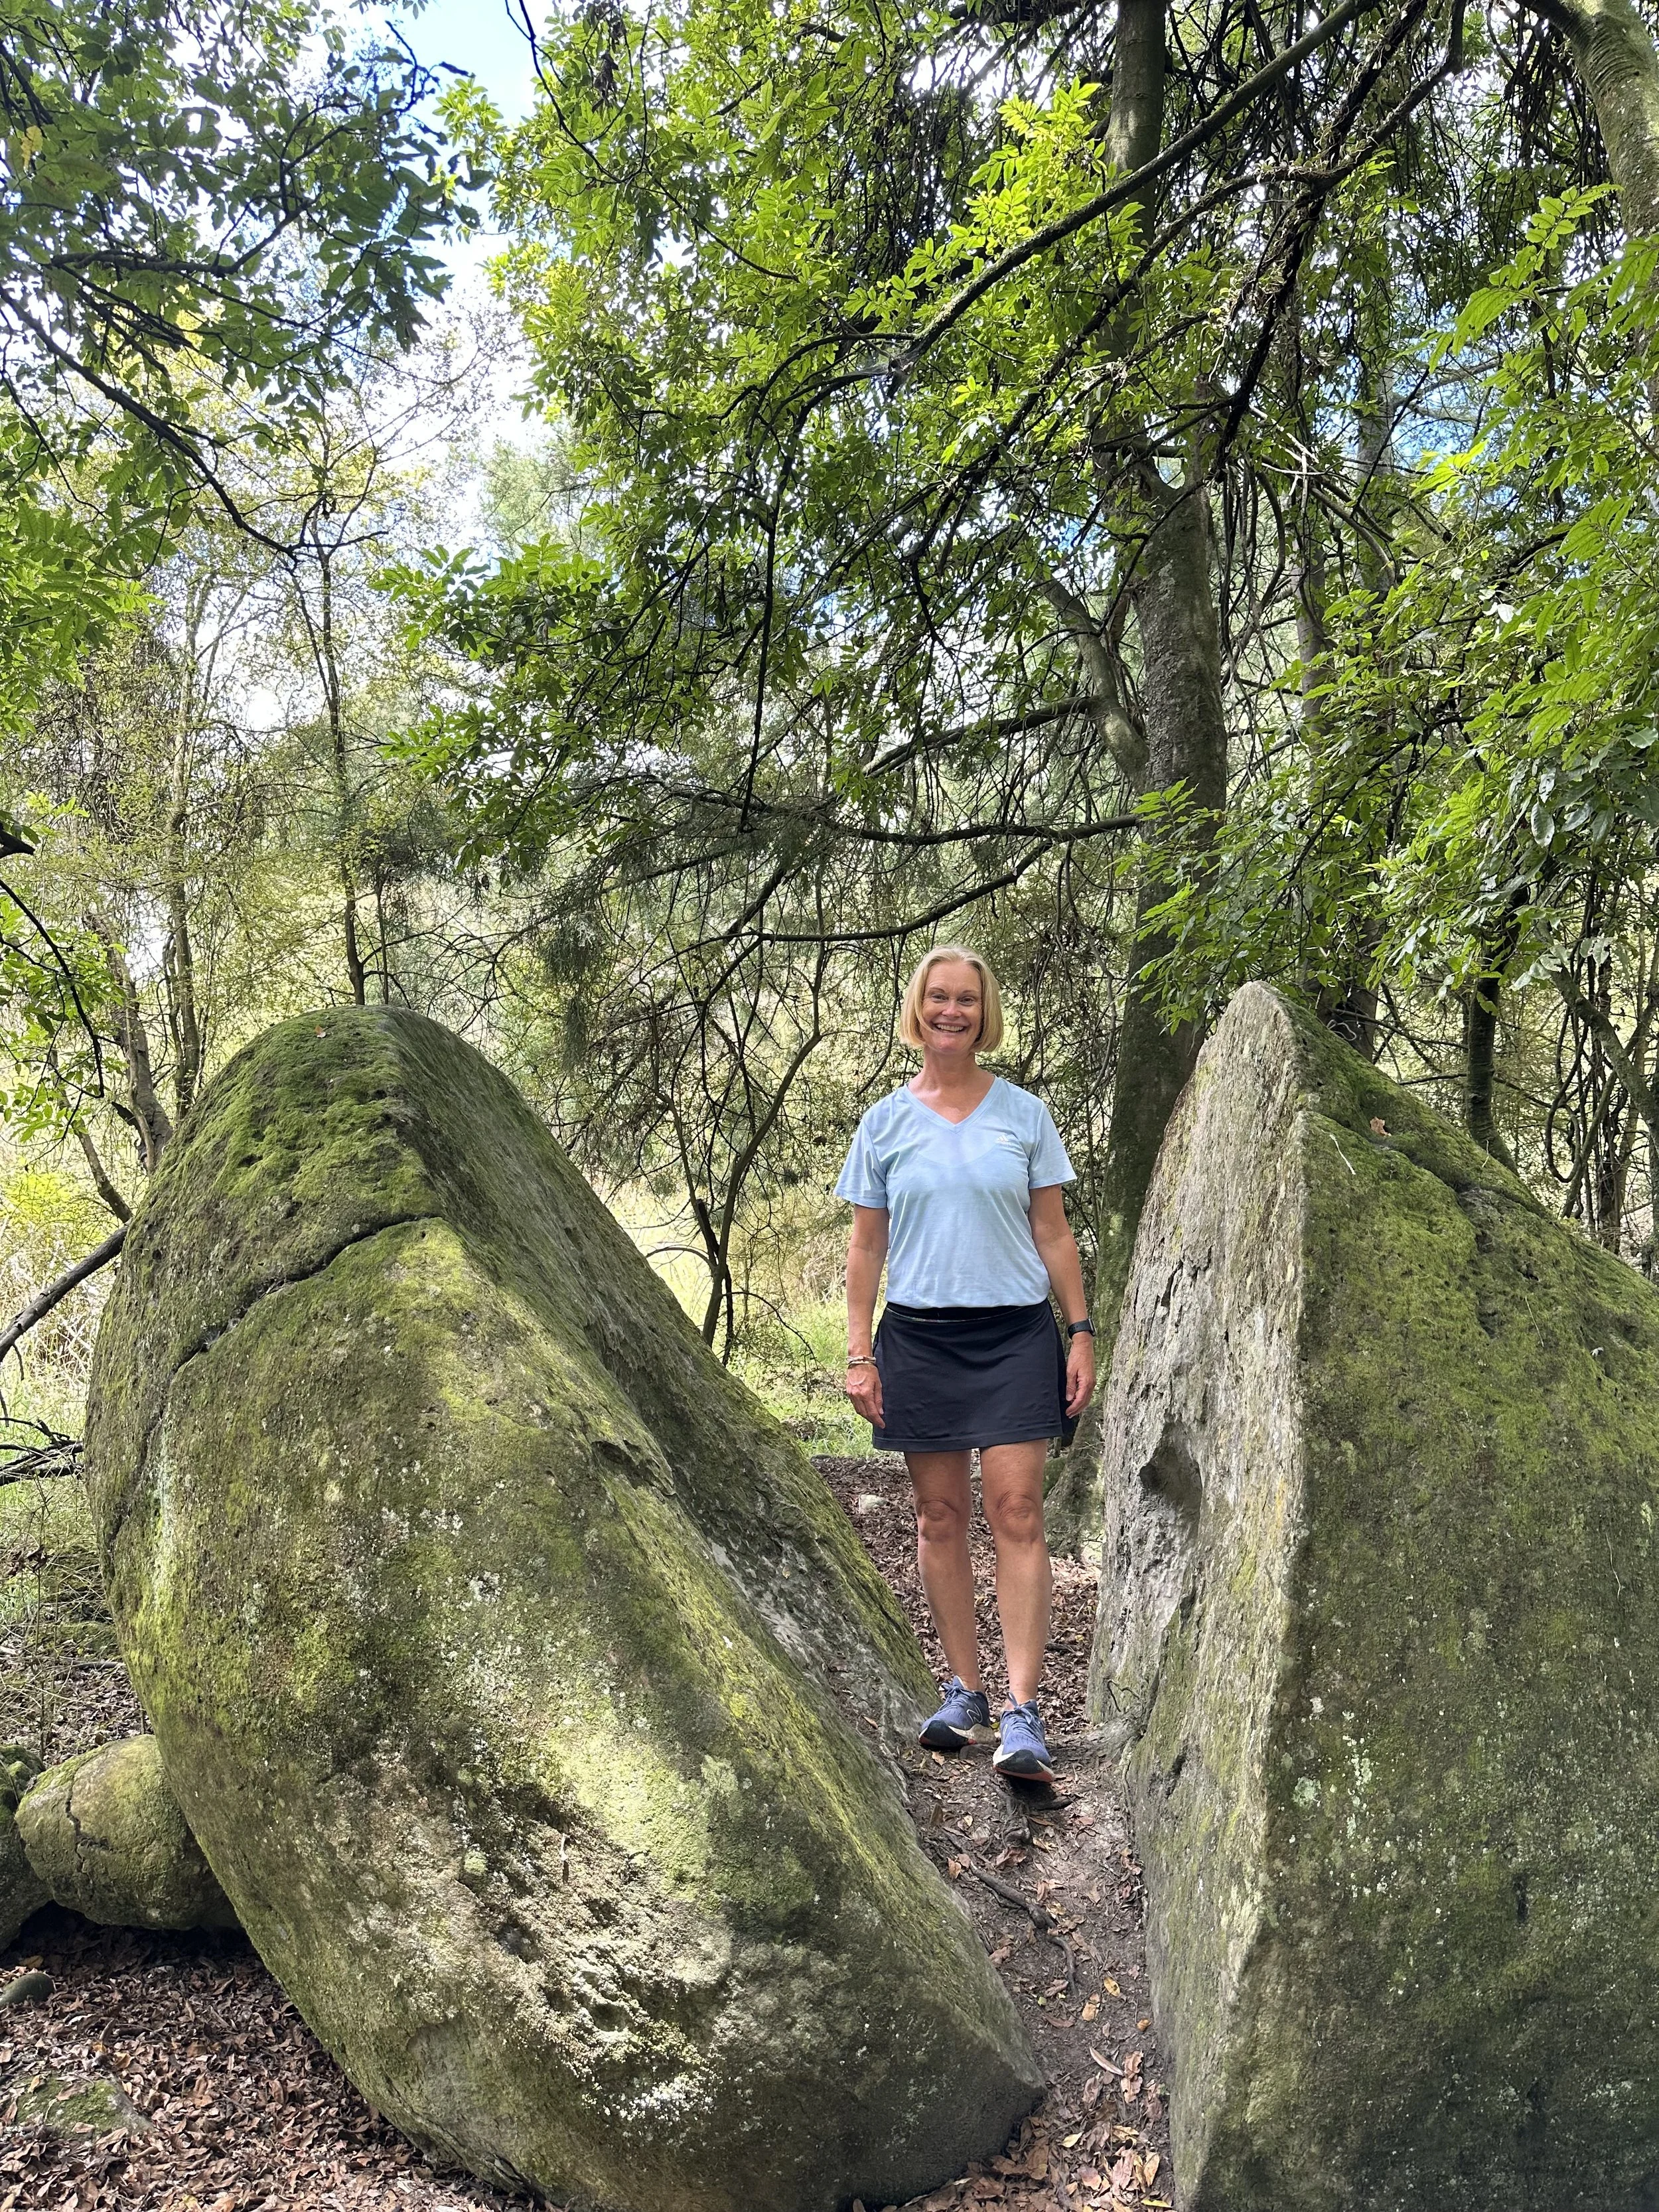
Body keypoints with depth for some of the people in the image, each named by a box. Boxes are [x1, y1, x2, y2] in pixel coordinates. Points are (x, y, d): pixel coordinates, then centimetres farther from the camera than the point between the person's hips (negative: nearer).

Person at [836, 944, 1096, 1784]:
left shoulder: (1024, 1113, 6)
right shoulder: (884, 1123, 7)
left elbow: (1053, 1234, 8)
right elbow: (866, 1247, 8)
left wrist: (1081, 1333, 1)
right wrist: (858, 1353, 2)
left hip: (1014, 1334, -1)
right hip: (919, 1336, 1)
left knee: (1016, 1511, -8)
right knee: (940, 1517, 6)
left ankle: (1022, 1714, -6)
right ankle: (964, 1690, 18)